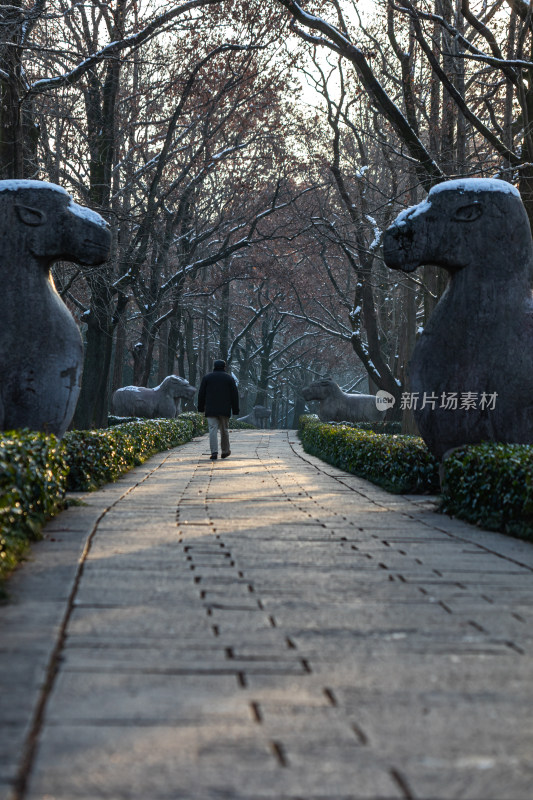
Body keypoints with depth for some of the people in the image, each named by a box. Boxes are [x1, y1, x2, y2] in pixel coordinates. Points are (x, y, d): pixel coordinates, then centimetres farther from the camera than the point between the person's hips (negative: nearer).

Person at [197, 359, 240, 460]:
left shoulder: (207, 377, 7)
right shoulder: (229, 378, 6)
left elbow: (201, 394, 7)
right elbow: (234, 395, 4)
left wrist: (201, 408, 13)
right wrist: (235, 409, 8)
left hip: (210, 409, 0)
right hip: (225, 409, 0)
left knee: (213, 430, -5)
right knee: (224, 430, 11)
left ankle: (214, 452, -16)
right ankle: (225, 451, 20)